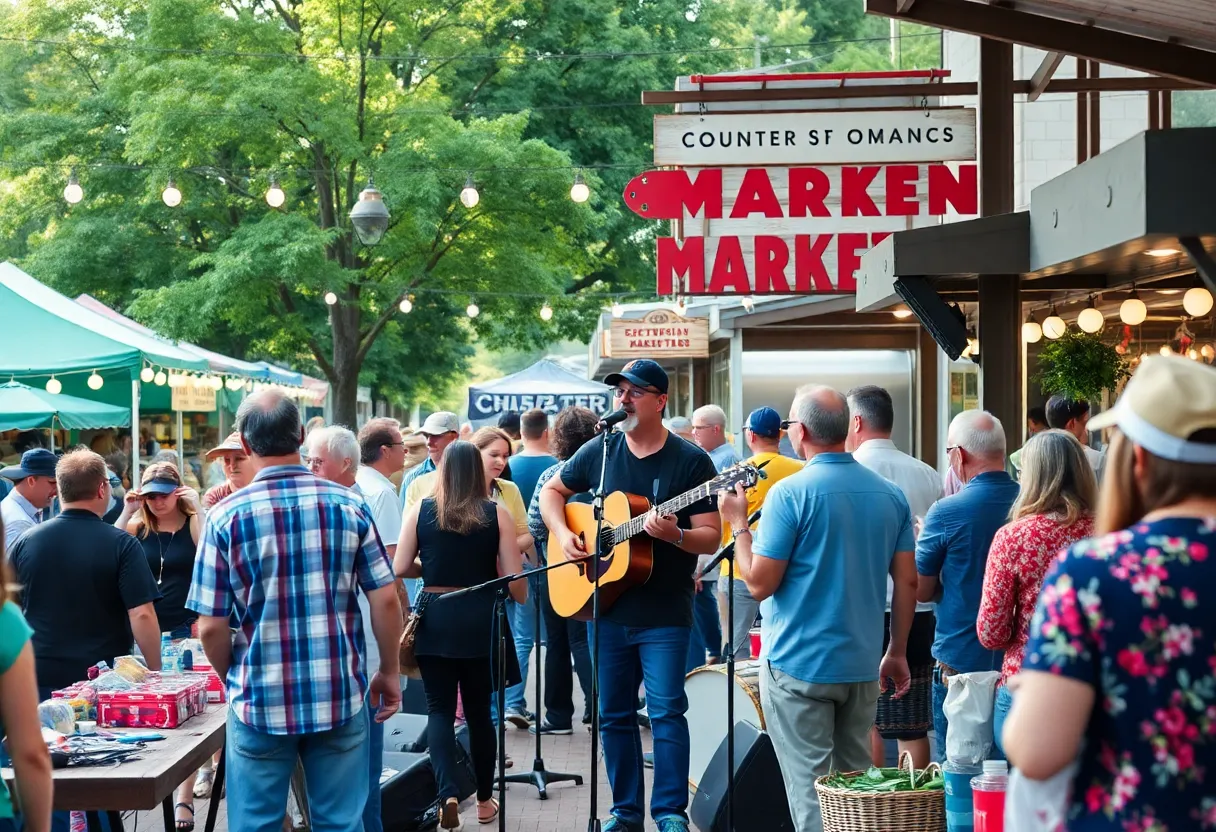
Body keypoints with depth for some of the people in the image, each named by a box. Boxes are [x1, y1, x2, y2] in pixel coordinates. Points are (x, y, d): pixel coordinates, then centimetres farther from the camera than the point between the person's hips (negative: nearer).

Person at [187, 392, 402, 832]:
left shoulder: (225, 517, -7)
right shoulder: (349, 505, -3)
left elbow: (211, 628, -6)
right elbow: (386, 601, -3)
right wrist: (390, 673, 10)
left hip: (260, 702, -1)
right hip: (341, 697, 1)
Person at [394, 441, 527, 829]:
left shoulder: (420, 509, -2)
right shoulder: (496, 514, -4)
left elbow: (401, 568, -1)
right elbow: (514, 578, -6)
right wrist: (520, 597, 16)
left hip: (435, 618, 0)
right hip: (480, 620, 0)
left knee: (439, 708, 7)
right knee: (479, 709, 13)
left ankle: (449, 793, -12)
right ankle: (484, 800, 23)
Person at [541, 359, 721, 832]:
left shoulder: (690, 460, -7)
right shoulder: (599, 452, 5)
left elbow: (712, 538, -8)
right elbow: (551, 491, 17)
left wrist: (674, 535, -28)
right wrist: (563, 535, -2)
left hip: (665, 613, -4)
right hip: (608, 606, 4)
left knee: (666, 709, -6)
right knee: (613, 712, 10)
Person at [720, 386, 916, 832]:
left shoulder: (790, 493, -14)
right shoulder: (890, 495, 4)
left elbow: (760, 584, -14)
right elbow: (907, 582, 7)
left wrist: (738, 522, -1)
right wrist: (897, 653, 15)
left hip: (799, 665, -6)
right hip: (862, 665, 6)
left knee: (811, 789, 1)